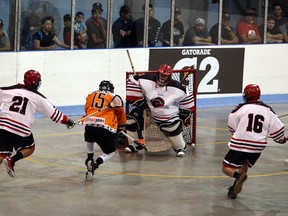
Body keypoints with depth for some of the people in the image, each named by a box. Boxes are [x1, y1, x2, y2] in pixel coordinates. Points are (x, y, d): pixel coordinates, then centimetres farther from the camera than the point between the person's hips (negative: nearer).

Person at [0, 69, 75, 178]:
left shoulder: (10, 90, 11)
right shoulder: (38, 97, 7)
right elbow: (53, 113, 10)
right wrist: (67, 121, 23)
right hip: (20, 128, -2)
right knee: (30, 148, 22)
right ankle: (12, 161, -1)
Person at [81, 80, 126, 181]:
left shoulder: (90, 96, 22)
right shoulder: (114, 98, 15)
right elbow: (121, 114, 23)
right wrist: (121, 126, 40)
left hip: (89, 127, 4)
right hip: (105, 130, -3)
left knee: (90, 140, 39)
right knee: (110, 153, 14)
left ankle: (90, 160, 34)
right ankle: (95, 164, -11)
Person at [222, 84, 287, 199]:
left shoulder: (241, 108, -4)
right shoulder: (268, 110, 2)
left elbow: (232, 127, 7)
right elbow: (277, 129, 3)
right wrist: (282, 139, 24)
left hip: (239, 145, -4)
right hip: (257, 147, 4)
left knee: (226, 168, 4)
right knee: (244, 165, 29)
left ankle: (238, 176, -26)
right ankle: (234, 190, 21)